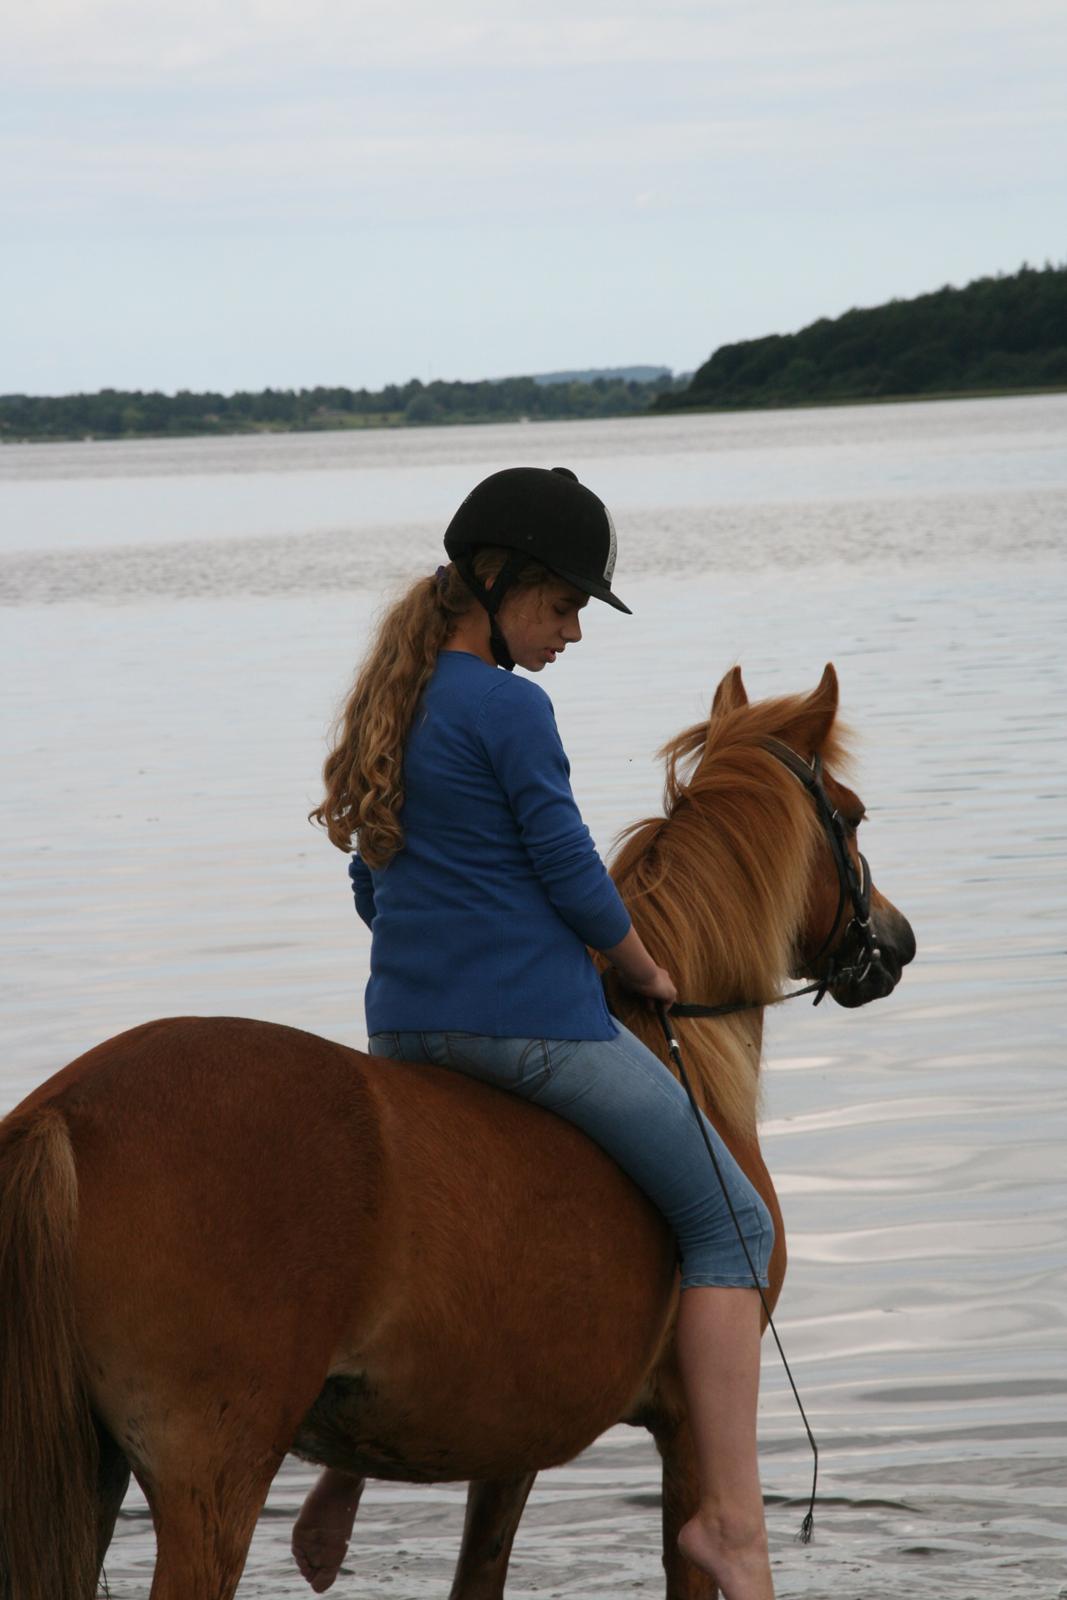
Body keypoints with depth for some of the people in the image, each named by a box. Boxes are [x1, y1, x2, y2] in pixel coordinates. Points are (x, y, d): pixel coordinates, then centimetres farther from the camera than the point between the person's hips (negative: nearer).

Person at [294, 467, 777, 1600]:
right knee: (730, 1222, 0)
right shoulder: (510, 710, -14)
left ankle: (349, 1461, 31)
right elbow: (575, 881, -12)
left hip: (401, 1026, 8)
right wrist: (653, 977, 5)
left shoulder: (393, 703, 12)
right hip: (532, 1021, -8)